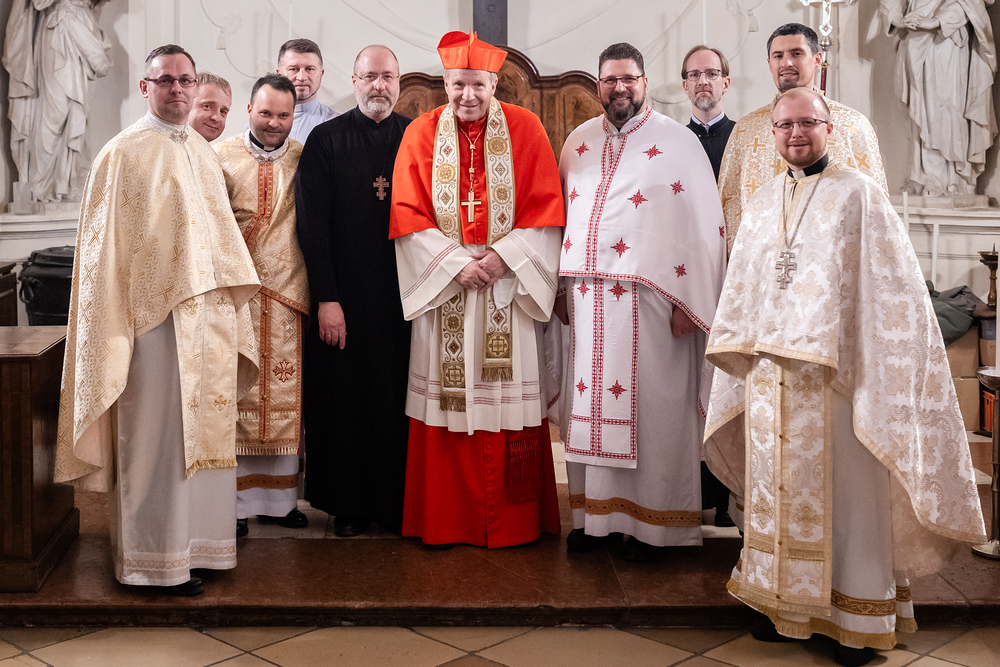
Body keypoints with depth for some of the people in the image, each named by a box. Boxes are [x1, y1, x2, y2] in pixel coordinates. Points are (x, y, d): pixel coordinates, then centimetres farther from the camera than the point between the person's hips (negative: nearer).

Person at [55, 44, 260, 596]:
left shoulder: (203, 153, 15)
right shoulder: (124, 152, -4)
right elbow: (104, 243, -6)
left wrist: (232, 304, 13)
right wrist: (114, 326, -11)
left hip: (210, 314, 6)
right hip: (155, 315, -6)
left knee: (204, 432, 11)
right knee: (157, 435, 0)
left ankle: (197, 541, 23)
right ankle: (157, 559, 11)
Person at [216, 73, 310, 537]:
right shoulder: (222, 157, 1)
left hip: (288, 293, 2)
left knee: (284, 396, 7)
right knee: (236, 393, 0)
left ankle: (280, 496, 18)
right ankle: (235, 499, 10)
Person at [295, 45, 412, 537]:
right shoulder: (326, 140, 1)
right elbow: (312, 223, -3)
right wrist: (326, 298, -10)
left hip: (403, 293, 1)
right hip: (344, 295, -1)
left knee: (398, 399, 4)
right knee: (345, 398, 6)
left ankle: (397, 501, 18)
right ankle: (348, 506, 20)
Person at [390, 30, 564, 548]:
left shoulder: (525, 129, 3)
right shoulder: (421, 134, 5)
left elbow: (545, 209, -1)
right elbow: (409, 215, 0)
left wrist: (503, 255, -14)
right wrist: (456, 262, -11)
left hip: (508, 287, 0)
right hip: (442, 286, 1)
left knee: (509, 400, 1)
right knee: (446, 401, 2)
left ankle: (513, 523, 13)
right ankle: (446, 521, 14)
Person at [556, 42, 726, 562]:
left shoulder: (678, 143, -2)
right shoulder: (578, 142, 13)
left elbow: (702, 224, -6)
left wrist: (688, 300, -12)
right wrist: (563, 287, 11)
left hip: (650, 297, -4)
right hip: (588, 297, 4)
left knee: (650, 404, 0)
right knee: (591, 399, 7)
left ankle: (649, 522, 11)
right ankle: (594, 511, 18)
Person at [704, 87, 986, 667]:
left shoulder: (859, 195, -2)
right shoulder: (763, 202, 13)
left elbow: (893, 290, -6)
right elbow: (742, 291, 18)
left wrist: (878, 377, -12)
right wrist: (743, 356, 12)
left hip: (836, 373, -5)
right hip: (770, 375, 5)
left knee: (846, 488, 1)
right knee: (781, 489, 10)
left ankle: (862, 616, 13)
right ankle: (787, 602, 22)